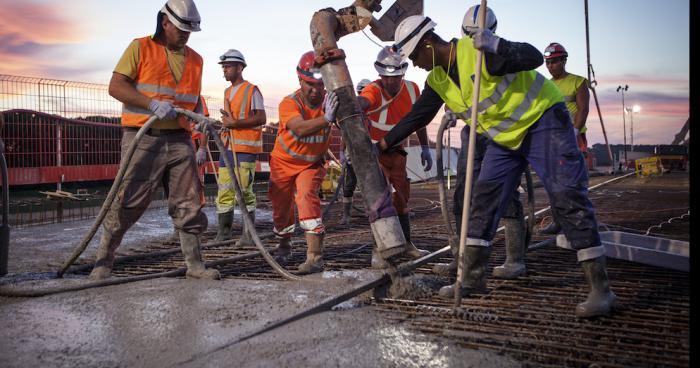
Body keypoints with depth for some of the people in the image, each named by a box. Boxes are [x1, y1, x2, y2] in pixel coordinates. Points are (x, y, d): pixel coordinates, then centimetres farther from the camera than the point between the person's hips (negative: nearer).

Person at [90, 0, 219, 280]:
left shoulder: (195, 59, 16)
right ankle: (103, 262, 10)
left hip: (180, 141, 5)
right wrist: (153, 104, -18)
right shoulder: (140, 48, 2)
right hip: (143, 139, -4)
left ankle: (194, 265, 13)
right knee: (127, 203, -4)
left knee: (189, 204, 4)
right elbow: (116, 86, -6)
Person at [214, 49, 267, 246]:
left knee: (244, 191, -9)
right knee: (224, 190, 5)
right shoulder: (227, 92, 21)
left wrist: (235, 123, -17)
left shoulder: (252, 90, -3)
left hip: (246, 148, -7)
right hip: (227, 147, 7)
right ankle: (223, 231, 12)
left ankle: (248, 235, -2)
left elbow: (261, 119, -12)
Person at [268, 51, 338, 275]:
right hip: (284, 162, 1)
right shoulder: (289, 103, -27)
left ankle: (315, 255, -28)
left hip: (312, 163, -1)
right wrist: (326, 119, -63)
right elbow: (300, 128, -47)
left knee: (307, 195, -27)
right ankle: (284, 244, 45)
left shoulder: (330, 102, -20)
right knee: (281, 205, 14)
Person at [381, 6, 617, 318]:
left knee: (567, 198, -14)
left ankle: (600, 288, -11)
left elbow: (534, 58, -31)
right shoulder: (437, 81, 1)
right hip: (505, 138, 8)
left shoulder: (478, 50, -23)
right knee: (483, 200, 5)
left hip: (543, 120, -8)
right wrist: (384, 142, 15)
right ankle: (473, 278, 14)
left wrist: (496, 46, -47)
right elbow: (417, 116, 13)